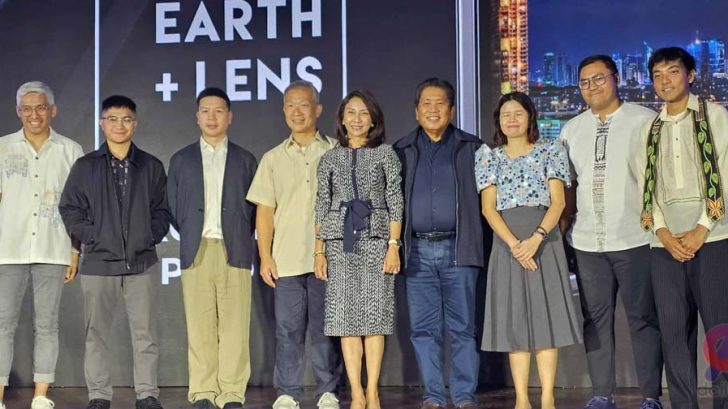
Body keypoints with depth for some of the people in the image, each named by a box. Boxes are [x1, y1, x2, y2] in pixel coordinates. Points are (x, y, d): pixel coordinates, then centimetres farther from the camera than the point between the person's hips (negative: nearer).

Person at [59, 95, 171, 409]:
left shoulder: (152, 167, 10)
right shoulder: (85, 167, 7)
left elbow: (162, 211, 12)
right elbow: (69, 210, 6)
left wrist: (149, 238, -3)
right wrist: (93, 238, -5)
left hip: (142, 262, 0)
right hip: (98, 262, 0)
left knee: (145, 333, 1)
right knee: (96, 333, 4)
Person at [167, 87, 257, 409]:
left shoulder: (244, 160, 11)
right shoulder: (181, 160, 13)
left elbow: (253, 207, 11)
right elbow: (174, 208, 13)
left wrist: (239, 238, 4)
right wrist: (190, 238, 7)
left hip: (234, 251, -1)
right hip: (196, 251, 1)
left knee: (234, 326, -3)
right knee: (199, 326, 0)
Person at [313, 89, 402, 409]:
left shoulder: (385, 153, 5)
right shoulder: (330, 158, 11)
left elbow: (395, 202, 1)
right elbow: (322, 206, 10)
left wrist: (394, 245, -7)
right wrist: (319, 251, 4)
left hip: (375, 238, -2)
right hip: (339, 241, 2)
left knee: (373, 314, -4)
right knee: (345, 315, -1)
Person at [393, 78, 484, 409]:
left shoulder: (471, 147, 7)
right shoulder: (402, 151, 12)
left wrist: (476, 242, -1)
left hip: (458, 248, -2)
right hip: (418, 250, 2)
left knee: (462, 327, 1)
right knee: (423, 328, 4)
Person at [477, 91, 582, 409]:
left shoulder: (550, 152, 7)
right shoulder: (488, 157, 10)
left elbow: (558, 202, -2)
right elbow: (488, 207, 1)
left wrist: (536, 239, -17)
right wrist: (514, 244, -14)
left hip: (544, 238, -1)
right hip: (506, 243, 1)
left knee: (546, 314, -4)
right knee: (514, 318, 0)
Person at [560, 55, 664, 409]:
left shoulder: (645, 121, 1)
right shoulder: (571, 130, 13)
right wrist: (560, 229, 9)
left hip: (634, 238, -4)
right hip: (587, 242, 4)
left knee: (643, 318, 1)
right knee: (595, 318, 7)